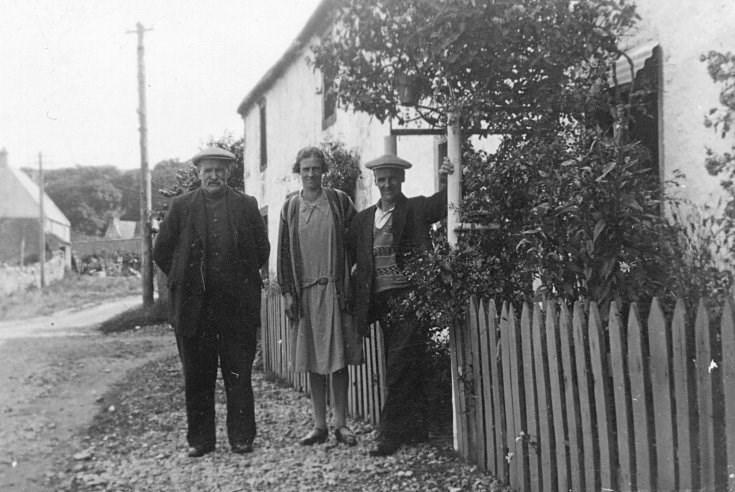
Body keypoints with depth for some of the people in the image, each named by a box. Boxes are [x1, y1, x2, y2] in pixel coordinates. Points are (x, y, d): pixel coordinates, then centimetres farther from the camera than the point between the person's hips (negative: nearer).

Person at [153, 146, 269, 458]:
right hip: (193, 305, 1)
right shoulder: (181, 206, 5)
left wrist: (242, 280, 8)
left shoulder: (246, 206, 4)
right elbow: (161, 251, 9)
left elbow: (262, 251, 9)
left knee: (239, 376, 4)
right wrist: (184, 281, 7)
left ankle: (241, 438, 14)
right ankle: (199, 440, 17)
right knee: (197, 377, 7)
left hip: (237, 306, 0)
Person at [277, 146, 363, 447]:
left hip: (335, 289, -2)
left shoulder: (339, 201, 2)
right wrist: (287, 292, 1)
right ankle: (319, 425, 15)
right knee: (313, 362, 7)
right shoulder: (290, 207, 8)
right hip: (304, 292, 2)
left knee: (338, 360, 1)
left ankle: (341, 424, 10)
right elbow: (283, 253, 7)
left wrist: (347, 280, -1)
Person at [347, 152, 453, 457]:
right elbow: (350, 254, 14)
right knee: (398, 370, 11)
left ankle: (390, 434, 0)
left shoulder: (416, 209, 1)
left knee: (401, 368, -7)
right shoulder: (364, 219, 13)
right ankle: (416, 430, 23)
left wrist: (444, 181, -31)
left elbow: (443, 206, -15)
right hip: (382, 302, 6)